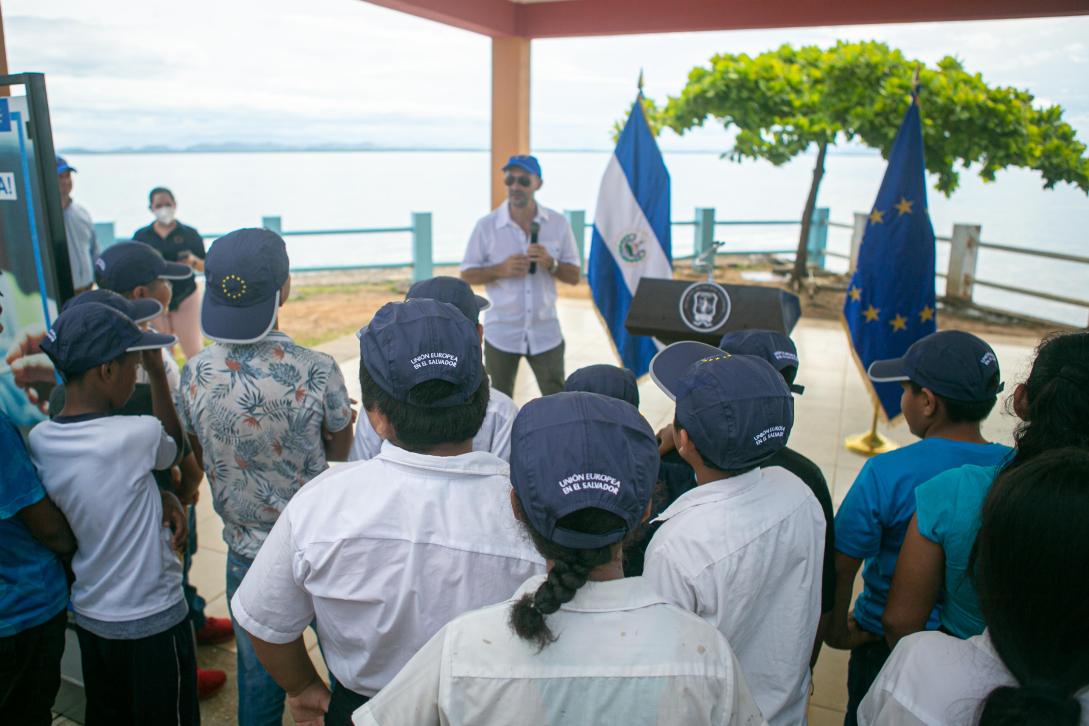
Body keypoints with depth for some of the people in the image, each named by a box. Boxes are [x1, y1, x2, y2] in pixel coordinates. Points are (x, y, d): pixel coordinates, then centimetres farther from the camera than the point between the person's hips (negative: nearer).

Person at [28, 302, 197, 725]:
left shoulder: (38, 440, -7)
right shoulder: (136, 435, -25)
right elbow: (174, 448, -2)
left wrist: (159, 499, -10)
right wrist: (157, 373, 1)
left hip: (88, 616, 6)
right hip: (152, 621, -6)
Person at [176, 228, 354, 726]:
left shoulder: (194, 374, -12)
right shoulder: (317, 370, -21)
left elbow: (201, 460, 3)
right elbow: (340, 451, -5)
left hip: (246, 550, 3)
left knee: (257, 677, 21)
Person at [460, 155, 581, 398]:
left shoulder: (558, 224, -2)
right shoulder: (486, 226, -6)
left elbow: (574, 276, 2)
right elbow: (467, 275, -2)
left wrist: (551, 264, -19)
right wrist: (500, 269, -20)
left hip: (545, 332, 1)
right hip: (501, 334, -1)